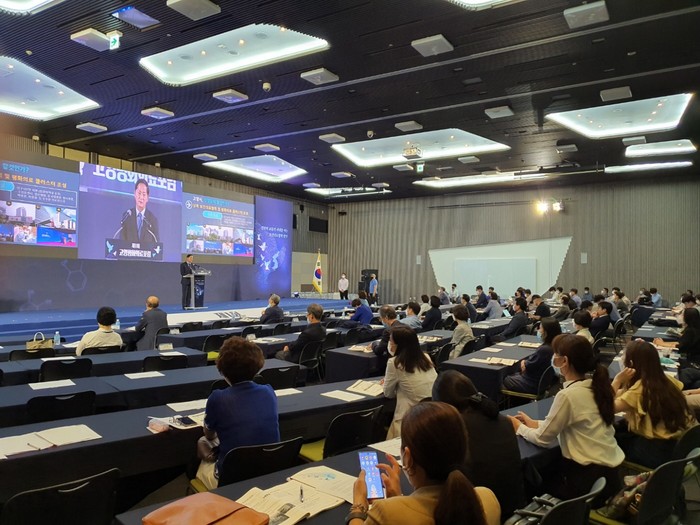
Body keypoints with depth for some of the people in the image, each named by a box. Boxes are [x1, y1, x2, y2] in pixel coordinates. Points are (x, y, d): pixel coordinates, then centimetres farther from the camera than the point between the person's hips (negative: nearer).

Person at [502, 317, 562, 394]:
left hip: (534, 385, -9)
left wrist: (524, 363, 1)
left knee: (505, 380, 8)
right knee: (512, 375, 23)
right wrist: (525, 362, -7)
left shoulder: (544, 349, -32)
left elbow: (528, 366, -19)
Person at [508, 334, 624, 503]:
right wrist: (535, 423, 12)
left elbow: (543, 438, -12)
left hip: (588, 479, -7)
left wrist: (520, 427, 5)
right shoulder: (595, 385, 0)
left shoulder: (568, 395, -23)